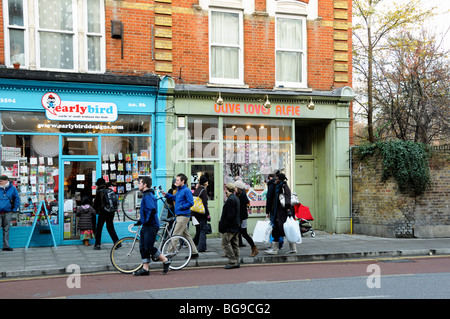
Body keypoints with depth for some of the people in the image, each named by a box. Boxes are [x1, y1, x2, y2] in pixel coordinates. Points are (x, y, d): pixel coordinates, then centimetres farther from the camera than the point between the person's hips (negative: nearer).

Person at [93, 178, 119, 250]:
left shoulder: (99, 192, -8)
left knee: (99, 228, 5)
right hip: (111, 213, 5)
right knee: (110, 227, 15)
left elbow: (96, 203, -3)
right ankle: (117, 242, 6)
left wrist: (96, 210, 14)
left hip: (103, 212, -5)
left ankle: (97, 245, 7)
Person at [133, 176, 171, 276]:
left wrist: (147, 221, -19)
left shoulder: (148, 195, -15)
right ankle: (145, 268, 13)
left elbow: (152, 210, -27)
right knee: (143, 247, 9)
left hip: (151, 226, -10)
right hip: (146, 226, 10)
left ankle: (165, 261, 5)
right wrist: (140, 221, 21)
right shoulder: (146, 195, 17)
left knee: (149, 247, -7)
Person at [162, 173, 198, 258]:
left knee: (175, 235, -7)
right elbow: (175, 198, 29)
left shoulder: (186, 190, -14)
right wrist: (166, 195, 16)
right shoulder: (179, 190, 14)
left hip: (183, 215, -10)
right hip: (179, 215, 10)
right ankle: (194, 252, 20)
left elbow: (191, 203, -18)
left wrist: (181, 207, -15)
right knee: (186, 235, 13)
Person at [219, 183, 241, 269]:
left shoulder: (230, 200, -18)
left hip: (230, 226, -10)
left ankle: (232, 261, -5)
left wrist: (223, 226, -16)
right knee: (234, 244, 12)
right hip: (236, 226, 10)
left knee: (225, 243, -4)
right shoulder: (236, 198, 14)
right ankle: (236, 262, 15)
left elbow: (230, 216, -21)